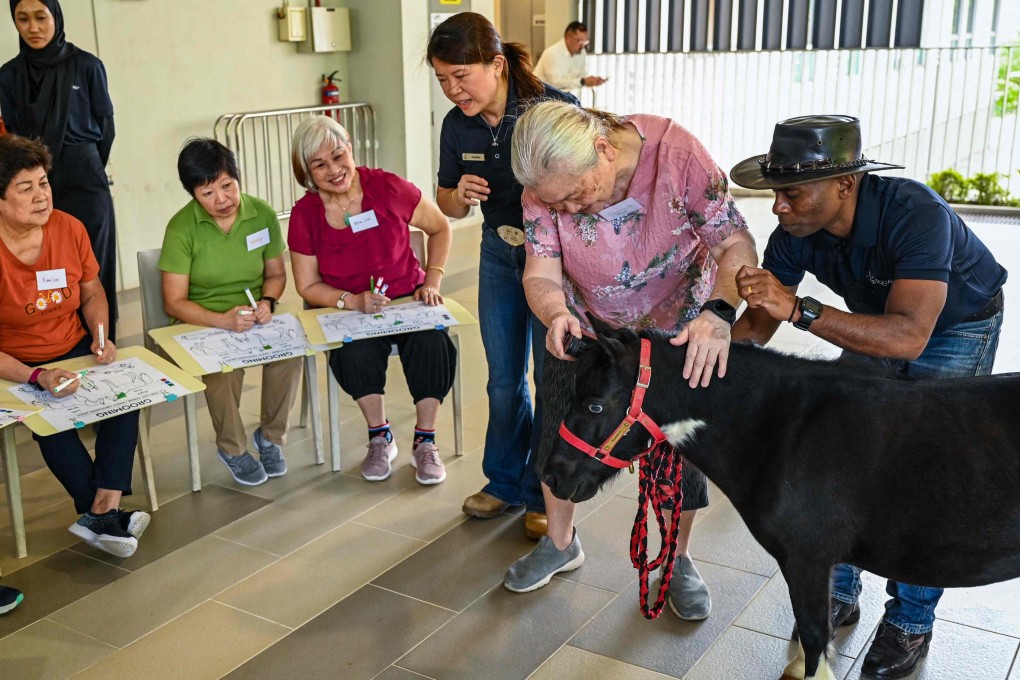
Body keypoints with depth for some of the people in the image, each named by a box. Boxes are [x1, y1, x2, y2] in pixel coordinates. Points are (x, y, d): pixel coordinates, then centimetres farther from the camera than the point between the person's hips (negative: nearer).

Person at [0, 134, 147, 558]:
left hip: (77, 351, 4)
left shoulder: (68, 228, -4)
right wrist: (37, 378, -33)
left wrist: (101, 336, -6)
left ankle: (101, 512, -27)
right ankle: (105, 512, -18)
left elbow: (92, 293, 13)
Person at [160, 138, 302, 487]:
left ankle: (271, 434, -4)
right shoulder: (181, 228, -12)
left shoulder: (262, 214, -3)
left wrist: (267, 301, -13)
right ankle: (232, 447, -7)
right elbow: (174, 302, -12)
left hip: (254, 320, 3)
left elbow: (276, 273, 10)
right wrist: (223, 320, -28)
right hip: (202, 325, -2)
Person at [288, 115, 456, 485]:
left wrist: (432, 282, -5)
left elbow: (440, 228, 5)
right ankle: (380, 438, -8)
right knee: (356, 350, -33)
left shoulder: (387, 188, -11)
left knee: (431, 342, -31)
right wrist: (354, 301, -17)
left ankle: (424, 442, -12)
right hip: (348, 312, 1)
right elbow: (308, 286, 0)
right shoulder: (305, 214, -6)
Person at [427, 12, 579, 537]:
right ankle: (505, 482, 32)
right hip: (499, 256, 5)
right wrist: (461, 196, -17)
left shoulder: (554, 109, -22)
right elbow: (447, 205, 5)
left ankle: (544, 497, 22)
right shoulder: (457, 126, -6)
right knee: (504, 380, 14)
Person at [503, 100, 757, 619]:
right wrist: (557, 315, -48)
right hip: (586, 323, 2)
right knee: (560, 434, 8)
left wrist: (719, 312, -50)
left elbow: (736, 244, -32)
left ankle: (677, 560, 28)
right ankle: (560, 543, 33)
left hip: (677, 326, -2)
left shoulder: (676, 153, -33)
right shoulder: (545, 188, -24)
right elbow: (540, 275, -25)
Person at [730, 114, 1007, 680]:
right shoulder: (795, 232, -22)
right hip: (876, 325, 5)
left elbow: (908, 337, -49)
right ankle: (838, 595, 16)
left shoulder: (914, 213, -40)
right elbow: (758, 325, -14)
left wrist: (798, 309, -55)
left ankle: (911, 621, 8)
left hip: (959, 326, -5)